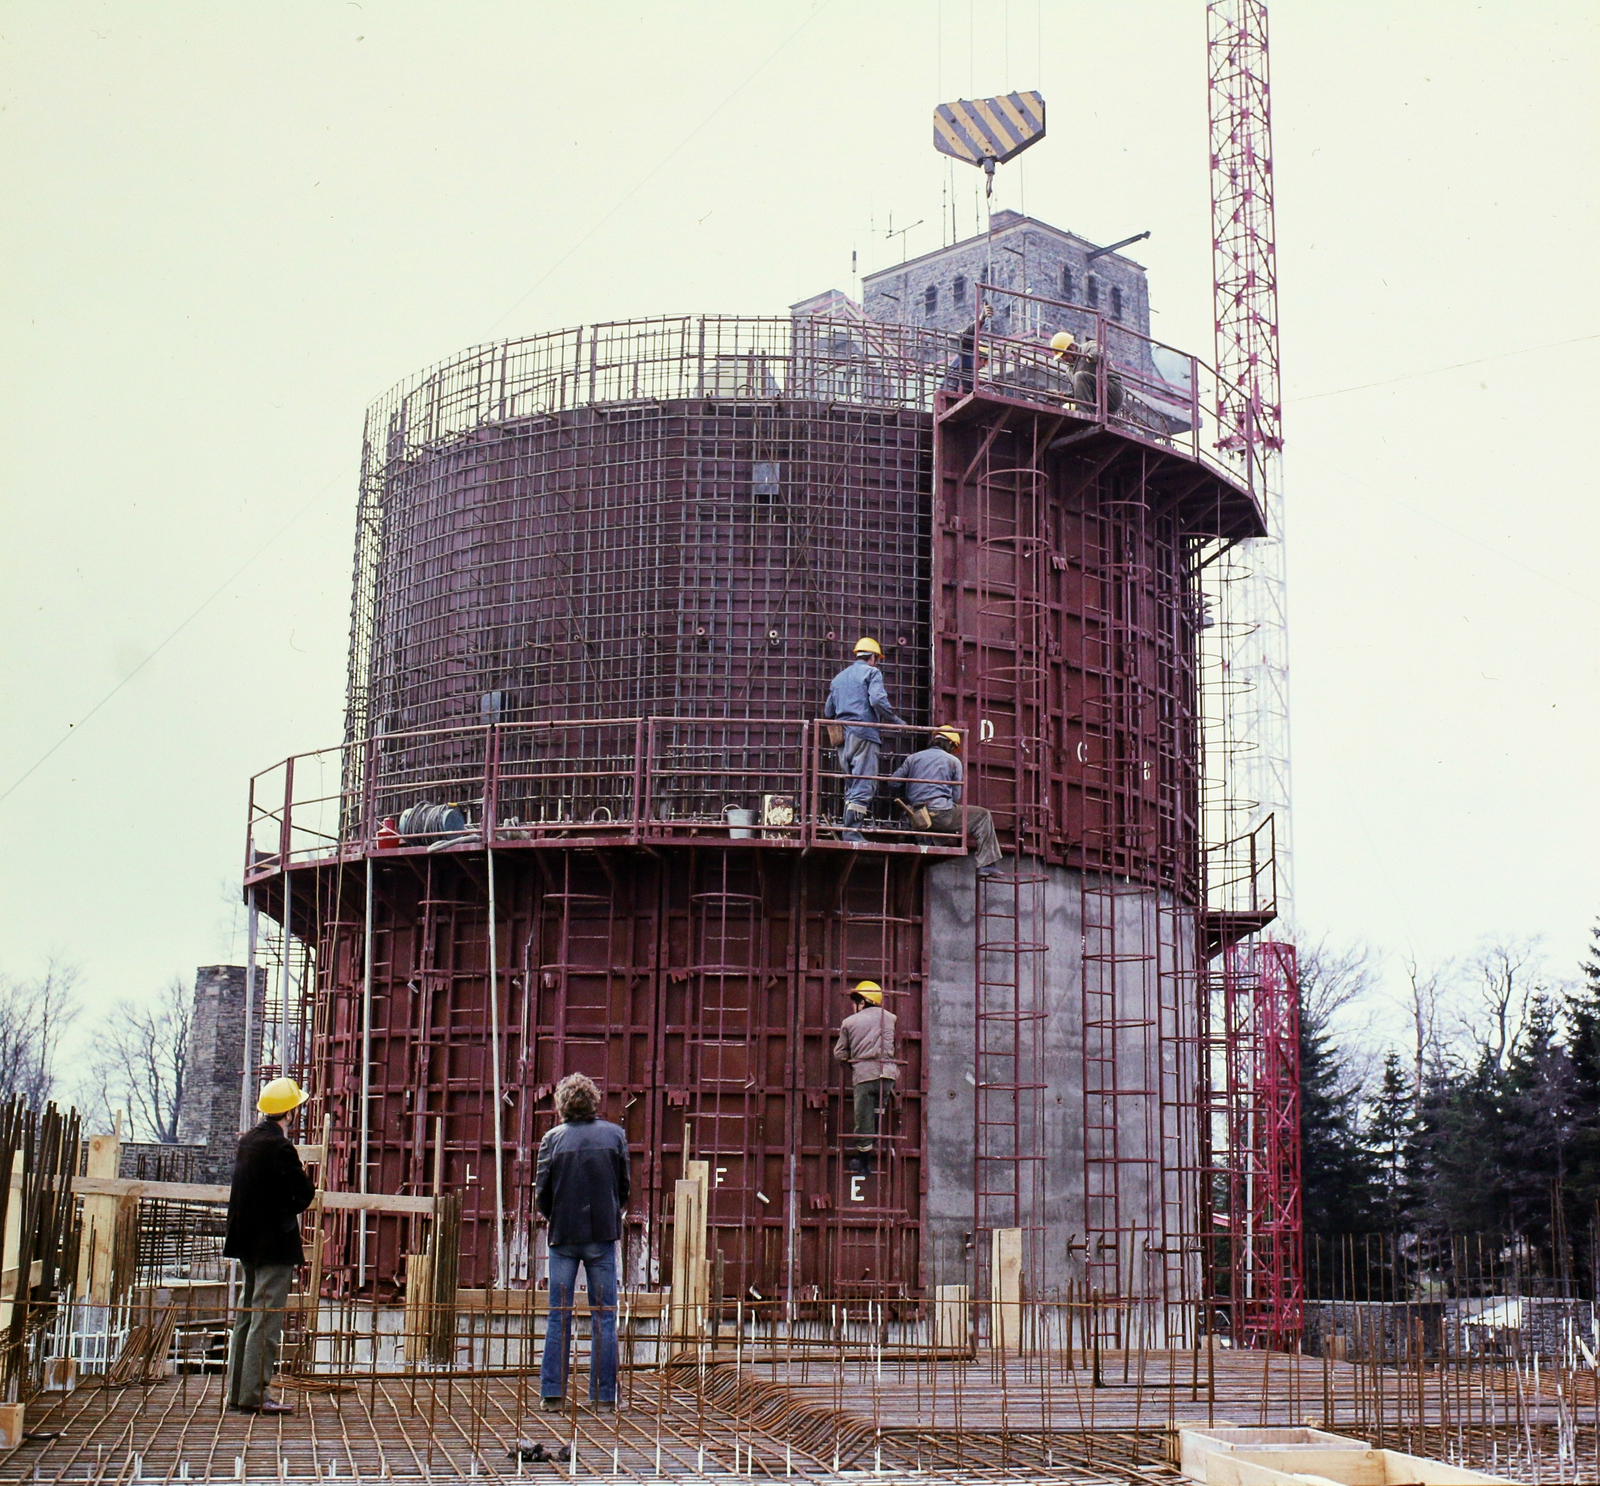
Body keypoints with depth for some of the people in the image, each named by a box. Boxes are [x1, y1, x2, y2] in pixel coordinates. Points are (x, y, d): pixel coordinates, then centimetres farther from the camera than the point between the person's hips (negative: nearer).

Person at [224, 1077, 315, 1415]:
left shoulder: (247, 1141, 9)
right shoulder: (280, 1147, -18)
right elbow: (304, 1195, -19)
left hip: (247, 1242, 9)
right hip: (274, 1244, -9)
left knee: (247, 1316, 15)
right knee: (267, 1320, -5)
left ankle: (237, 1391, 19)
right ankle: (254, 1395, -5)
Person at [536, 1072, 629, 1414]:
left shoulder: (553, 1138, -3)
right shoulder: (615, 1134, -1)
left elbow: (541, 1192, -2)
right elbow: (626, 1185, 2)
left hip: (563, 1234, 0)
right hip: (603, 1233, 0)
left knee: (558, 1318, 7)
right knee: (604, 1318, 4)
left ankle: (552, 1394, 5)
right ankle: (604, 1396, 3)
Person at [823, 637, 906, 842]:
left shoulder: (839, 677, 23)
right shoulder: (871, 672, 2)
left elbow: (828, 711, 22)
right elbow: (878, 700, -14)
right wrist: (897, 721, -4)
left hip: (843, 737, 7)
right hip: (863, 734, -7)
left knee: (851, 785, 14)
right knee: (864, 786, -9)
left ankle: (849, 829, 9)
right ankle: (852, 831, -17)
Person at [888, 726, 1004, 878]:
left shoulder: (913, 758, 17)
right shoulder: (953, 761, 8)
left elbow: (893, 783, 10)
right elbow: (956, 796, 4)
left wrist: (909, 796, 26)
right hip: (941, 813, -5)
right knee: (983, 816, 10)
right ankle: (986, 864, 0)